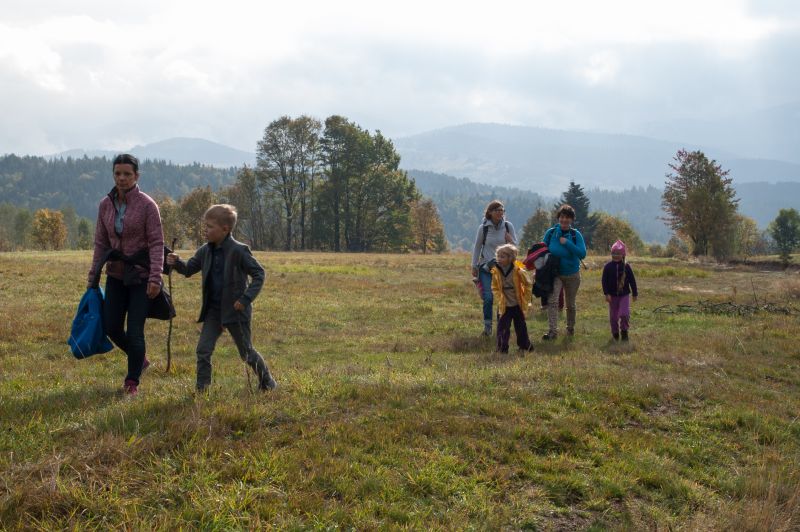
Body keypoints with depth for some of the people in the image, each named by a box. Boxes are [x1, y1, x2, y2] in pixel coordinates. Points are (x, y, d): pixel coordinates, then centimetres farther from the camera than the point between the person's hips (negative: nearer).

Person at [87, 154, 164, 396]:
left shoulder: (147, 205, -11)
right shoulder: (105, 205, 3)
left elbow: (156, 244, -13)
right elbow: (100, 243, 9)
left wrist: (155, 277, -21)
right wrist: (93, 277, 7)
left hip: (141, 276, -5)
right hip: (116, 275, 5)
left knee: (134, 330, -4)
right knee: (111, 327, 6)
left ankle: (132, 382, 12)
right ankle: (139, 360, 32)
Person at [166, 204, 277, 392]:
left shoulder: (238, 251, -16)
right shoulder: (205, 251, 3)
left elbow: (258, 274, -13)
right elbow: (189, 269, 12)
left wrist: (246, 299, -20)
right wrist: (177, 262, -10)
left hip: (235, 309, -5)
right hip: (213, 310, 5)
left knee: (247, 352, 9)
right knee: (203, 349, -5)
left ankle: (267, 381, 30)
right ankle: (201, 389, 3)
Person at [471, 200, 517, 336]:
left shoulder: (508, 226, -3)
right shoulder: (483, 227, -6)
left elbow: (515, 245, 6)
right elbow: (477, 247, 2)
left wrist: (511, 241, -18)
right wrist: (474, 266, 3)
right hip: (486, 267, -2)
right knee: (488, 297, -8)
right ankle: (487, 326, 3)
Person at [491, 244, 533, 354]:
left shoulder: (518, 271, -14)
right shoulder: (496, 272, -9)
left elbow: (527, 284, 0)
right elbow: (494, 287, 5)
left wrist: (526, 298, 0)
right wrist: (500, 298, -7)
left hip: (517, 305, -1)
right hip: (504, 305, 1)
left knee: (521, 327, 11)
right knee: (502, 327, -4)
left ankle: (525, 346, 27)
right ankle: (502, 348, 4)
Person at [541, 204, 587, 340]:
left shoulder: (576, 235, -10)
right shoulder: (551, 233, -7)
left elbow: (582, 253, -19)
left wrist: (567, 243, -27)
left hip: (572, 274, 1)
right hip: (555, 273, 0)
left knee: (570, 304, 15)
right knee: (552, 301, -21)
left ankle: (570, 327, 38)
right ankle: (552, 331, -24)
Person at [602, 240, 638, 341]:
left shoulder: (626, 266, -3)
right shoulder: (608, 267, -4)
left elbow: (632, 280, 3)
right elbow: (604, 281, -4)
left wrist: (635, 293, 6)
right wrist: (606, 294, -12)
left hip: (624, 295, -1)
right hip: (612, 295, 1)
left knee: (624, 314, -15)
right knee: (613, 316, 8)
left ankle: (624, 331, 5)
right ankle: (615, 333, 24)